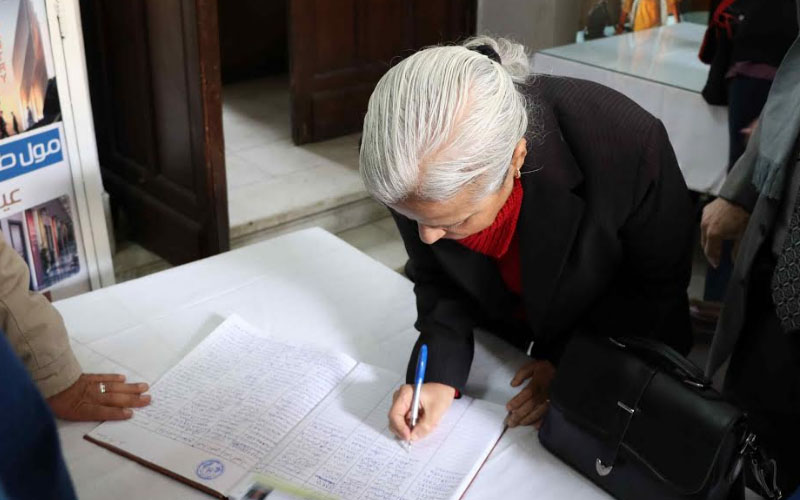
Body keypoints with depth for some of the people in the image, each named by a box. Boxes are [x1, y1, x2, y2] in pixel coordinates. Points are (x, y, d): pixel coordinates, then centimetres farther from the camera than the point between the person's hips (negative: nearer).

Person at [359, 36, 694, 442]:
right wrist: (440, 373, -27)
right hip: (496, 331, 3)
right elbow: (436, 277, -12)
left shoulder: (626, 144, -39)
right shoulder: (412, 162, -29)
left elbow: (659, 282, -19)